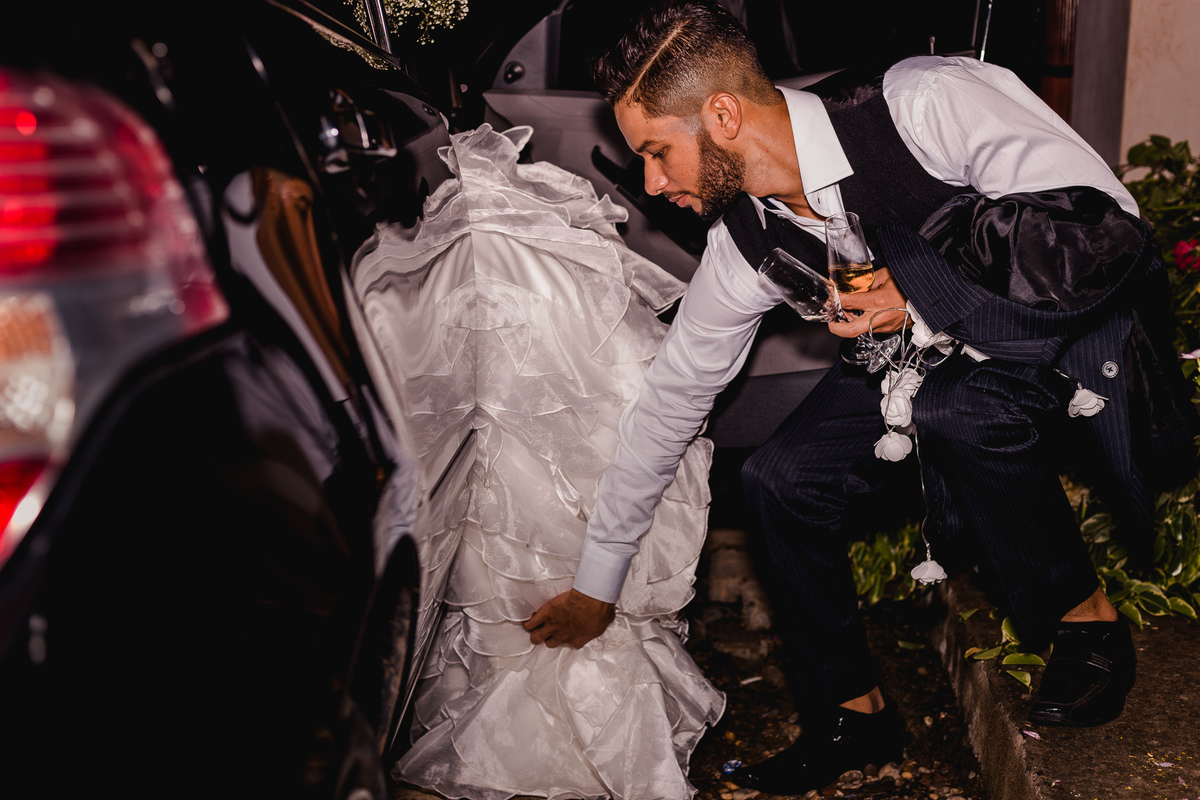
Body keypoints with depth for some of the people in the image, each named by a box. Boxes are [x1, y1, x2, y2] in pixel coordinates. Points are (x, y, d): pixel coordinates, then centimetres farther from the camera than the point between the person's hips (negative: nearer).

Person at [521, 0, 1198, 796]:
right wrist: (597, 582, 4)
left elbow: (1105, 227, -28)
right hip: (928, 355, 6)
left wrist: (922, 291, -32)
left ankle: (1087, 619, -10)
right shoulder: (747, 240, -12)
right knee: (784, 476, -12)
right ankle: (853, 712, 9)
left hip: (1083, 316, -5)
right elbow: (672, 393, -2)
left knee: (953, 403, -35)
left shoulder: (925, 103, -31)